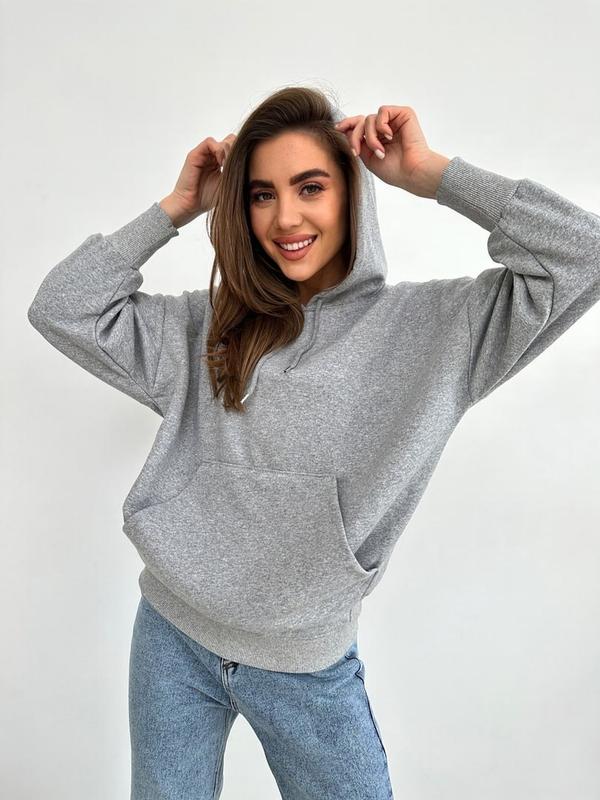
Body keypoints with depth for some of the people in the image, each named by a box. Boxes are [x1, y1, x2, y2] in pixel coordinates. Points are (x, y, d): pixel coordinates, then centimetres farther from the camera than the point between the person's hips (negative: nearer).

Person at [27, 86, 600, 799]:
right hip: (173, 637, 3)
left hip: (308, 666, -2)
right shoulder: (210, 325, 0)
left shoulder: (429, 324, -7)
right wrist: (177, 207, -3)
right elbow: (62, 308, 0)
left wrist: (428, 173, -13)